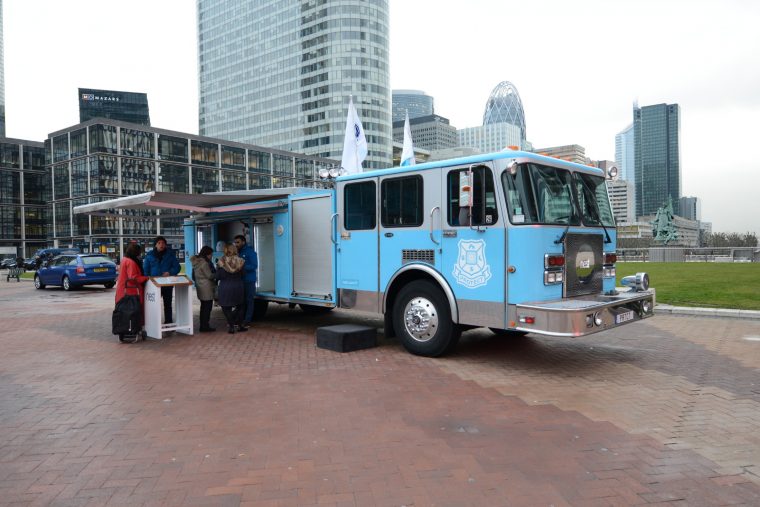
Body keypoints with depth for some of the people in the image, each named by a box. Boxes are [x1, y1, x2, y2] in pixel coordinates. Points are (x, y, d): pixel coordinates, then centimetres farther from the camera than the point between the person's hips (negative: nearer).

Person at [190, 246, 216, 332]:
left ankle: (203, 326, 21)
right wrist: (217, 273, 0)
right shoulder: (204, 263, -18)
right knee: (207, 307, -3)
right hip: (206, 288, -9)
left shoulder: (196, 261, 11)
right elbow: (210, 275, -16)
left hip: (200, 287, 9)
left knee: (204, 307, 15)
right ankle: (205, 326, 0)